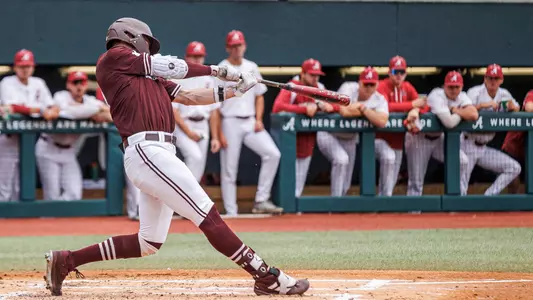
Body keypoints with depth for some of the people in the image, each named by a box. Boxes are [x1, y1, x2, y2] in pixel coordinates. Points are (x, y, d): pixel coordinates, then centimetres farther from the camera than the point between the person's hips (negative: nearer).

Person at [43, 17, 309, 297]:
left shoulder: (147, 76, 28)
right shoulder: (113, 57, 4)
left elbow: (189, 97, 24)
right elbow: (170, 66, 4)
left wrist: (234, 89, 16)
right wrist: (217, 70, 14)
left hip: (157, 155, 10)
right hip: (146, 151, -10)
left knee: (149, 243, 10)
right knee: (208, 216, -13)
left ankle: (65, 260, 16)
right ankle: (268, 278, -17)